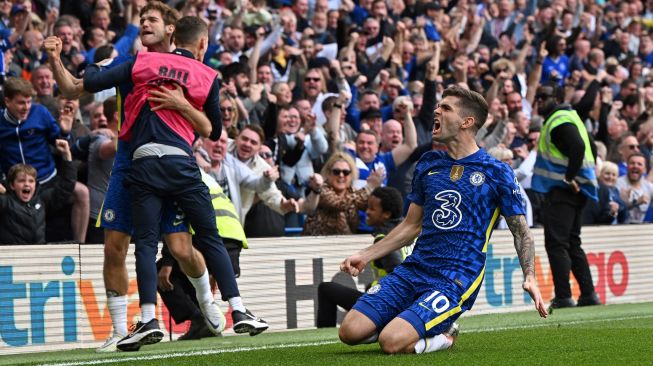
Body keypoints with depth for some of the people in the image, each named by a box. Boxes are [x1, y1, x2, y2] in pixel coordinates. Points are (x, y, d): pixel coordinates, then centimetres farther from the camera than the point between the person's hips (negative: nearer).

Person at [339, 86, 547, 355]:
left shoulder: (496, 173, -2)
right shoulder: (428, 164, 13)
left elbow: (521, 232, 2)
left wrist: (529, 277, -14)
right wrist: (366, 256, 14)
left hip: (456, 279, -6)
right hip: (414, 269, 6)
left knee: (391, 342, -26)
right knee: (350, 331, -10)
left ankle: (443, 335, 4)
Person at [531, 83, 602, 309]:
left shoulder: (559, 121, -12)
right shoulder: (568, 115, 20)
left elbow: (578, 147, -28)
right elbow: (590, 148, 24)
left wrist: (570, 178, -22)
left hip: (562, 190, -11)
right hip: (576, 190, 11)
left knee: (556, 243, -10)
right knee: (572, 244, 15)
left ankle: (563, 297, -13)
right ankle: (588, 295, 15)